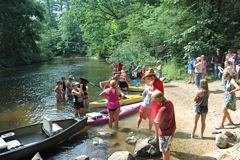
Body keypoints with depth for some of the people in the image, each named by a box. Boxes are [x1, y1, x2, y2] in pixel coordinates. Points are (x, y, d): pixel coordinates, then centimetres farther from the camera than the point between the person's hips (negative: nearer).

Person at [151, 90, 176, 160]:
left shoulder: (163, 109, -32)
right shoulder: (169, 102, -4)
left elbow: (157, 121, -19)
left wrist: (157, 115, -3)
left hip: (165, 132, -9)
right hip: (170, 129, 9)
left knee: (164, 150, 10)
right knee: (167, 148, 25)